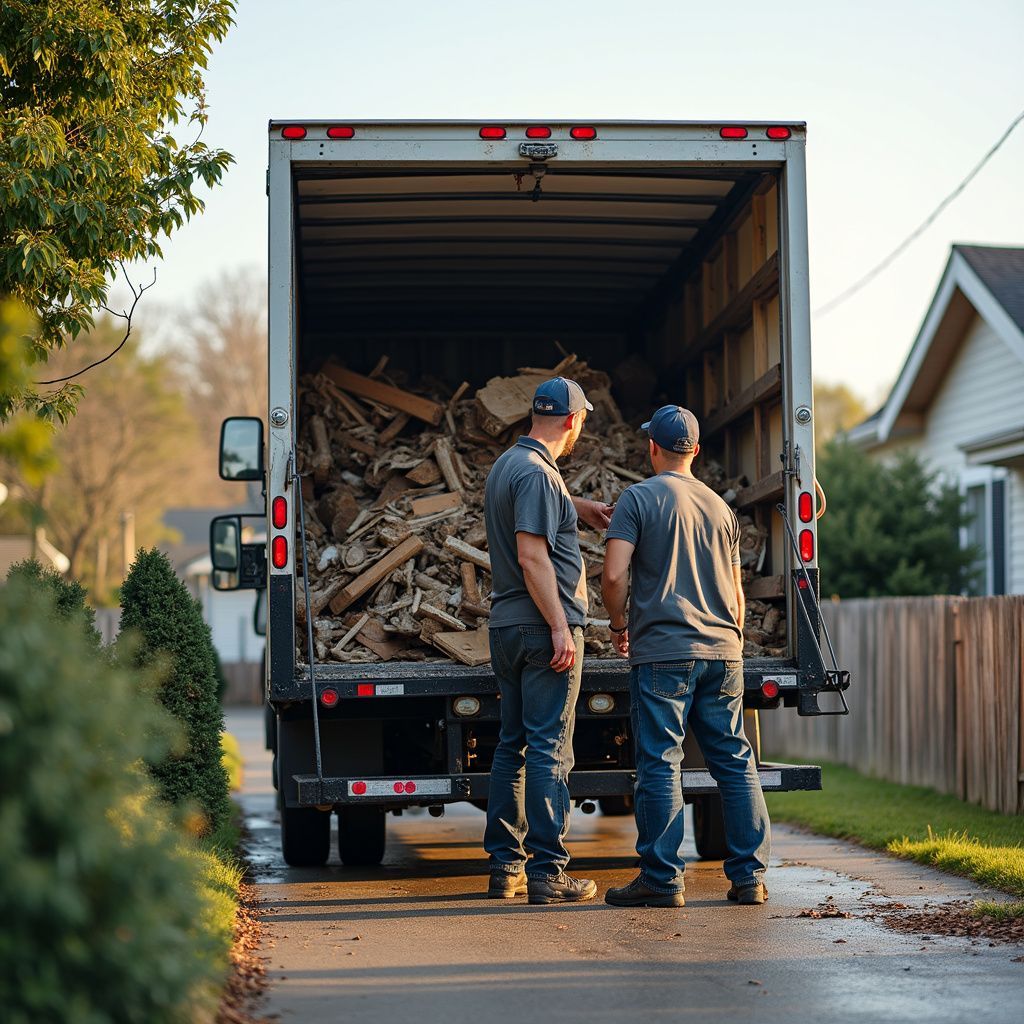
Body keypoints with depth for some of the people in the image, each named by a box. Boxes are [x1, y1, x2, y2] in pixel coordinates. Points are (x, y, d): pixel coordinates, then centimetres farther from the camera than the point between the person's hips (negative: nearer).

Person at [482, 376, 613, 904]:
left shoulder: (506, 465, 15)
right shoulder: (537, 473, -14)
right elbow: (532, 555, -22)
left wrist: (578, 506, 47)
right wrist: (560, 626, -22)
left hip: (506, 625, 9)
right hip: (543, 627, -9)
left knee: (512, 744, 12)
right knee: (549, 749, -7)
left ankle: (505, 865, 15)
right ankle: (547, 872, -6)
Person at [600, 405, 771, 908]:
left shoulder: (639, 498, -2)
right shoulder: (720, 507, 14)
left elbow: (614, 575, -12)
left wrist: (618, 625, 5)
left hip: (661, 652, -5)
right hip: (722, 651, 5)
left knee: (660, 766, -3)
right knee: (736, 762, 8)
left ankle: (662, 879, -2)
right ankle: (750, 876, 9)